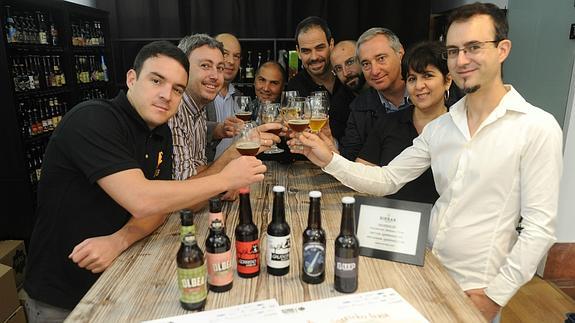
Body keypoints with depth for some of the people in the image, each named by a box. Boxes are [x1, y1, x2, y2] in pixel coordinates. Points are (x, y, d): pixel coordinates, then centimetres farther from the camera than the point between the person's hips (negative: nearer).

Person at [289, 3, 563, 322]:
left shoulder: (537, 128, -15)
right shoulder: (438, 127, 1)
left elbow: (539, 227, -14)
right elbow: (387, 180, 0)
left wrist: (495, 295, -14)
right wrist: (330, 160, -13)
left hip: (475, 291, -4)